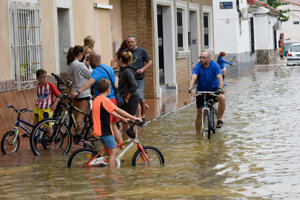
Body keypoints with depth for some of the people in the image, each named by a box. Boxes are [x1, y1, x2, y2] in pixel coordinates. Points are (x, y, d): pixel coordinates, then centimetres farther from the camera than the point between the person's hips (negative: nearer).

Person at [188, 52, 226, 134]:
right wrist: (191, 88, -51)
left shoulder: (215, 66, -15)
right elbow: (193, 78, -32)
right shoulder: (197, 67, -17)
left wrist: (221, 88, -46)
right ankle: (197, 133, 17)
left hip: (214, 88, -1)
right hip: (201, 90, 1)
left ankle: (219, 120, -17)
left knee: (222, 98, -32)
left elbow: (220, 78, -26)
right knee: (199, 113, 2)